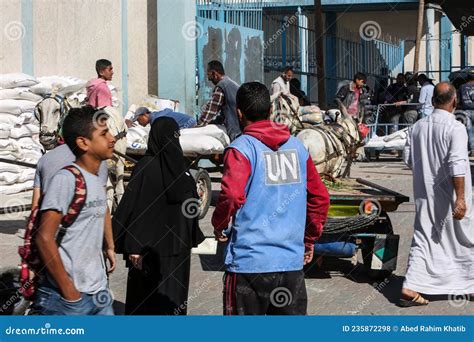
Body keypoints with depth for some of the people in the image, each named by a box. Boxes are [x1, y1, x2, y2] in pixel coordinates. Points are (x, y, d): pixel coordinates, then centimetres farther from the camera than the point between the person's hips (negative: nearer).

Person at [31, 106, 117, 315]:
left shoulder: (97, 180, 11)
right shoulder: (67, 179, -13)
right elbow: (44, 237, -18)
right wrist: (69, 291, -17)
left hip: (99, 294, 8)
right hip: (68, 299, -8)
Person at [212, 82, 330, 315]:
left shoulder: (242, 148, -8)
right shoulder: (297, 146, 9)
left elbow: (231, 195, -22)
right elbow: (320, 197, 12)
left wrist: (219, 227, -4)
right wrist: (310, 239, 22)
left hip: (249, 262, -5)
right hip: (293, 262, 5)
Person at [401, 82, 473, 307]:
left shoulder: (417, 127, 3)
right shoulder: (455, 128, -16)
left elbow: (408, 159, 10)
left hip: (424, 195, 5)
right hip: (449, 196, -5)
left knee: (423, 240, 7)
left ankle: (410, 288, -4)